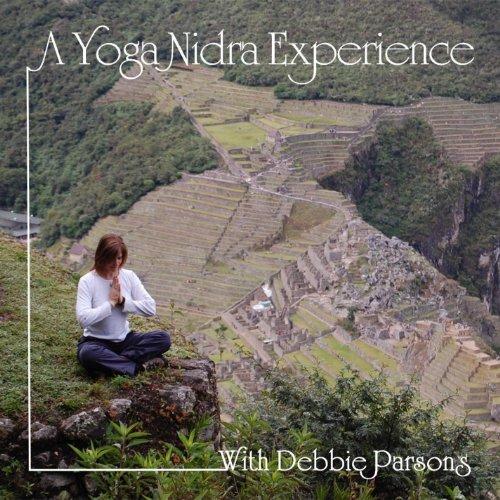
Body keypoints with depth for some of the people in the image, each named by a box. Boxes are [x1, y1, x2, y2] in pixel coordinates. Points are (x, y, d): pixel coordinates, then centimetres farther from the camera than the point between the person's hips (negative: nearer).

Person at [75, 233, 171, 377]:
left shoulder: (129, 276, 0)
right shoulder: (87, 281, -11)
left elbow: (151, 308, -7)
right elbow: (83, 318, -24)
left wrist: (123, 301, -16)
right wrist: (110, 302, -19)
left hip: (124, 339, 4)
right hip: (96, 342, -4)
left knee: (163, 338, -18)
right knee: (87, 354, -39)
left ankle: (112, 361, -21)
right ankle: (139, 367, -25)